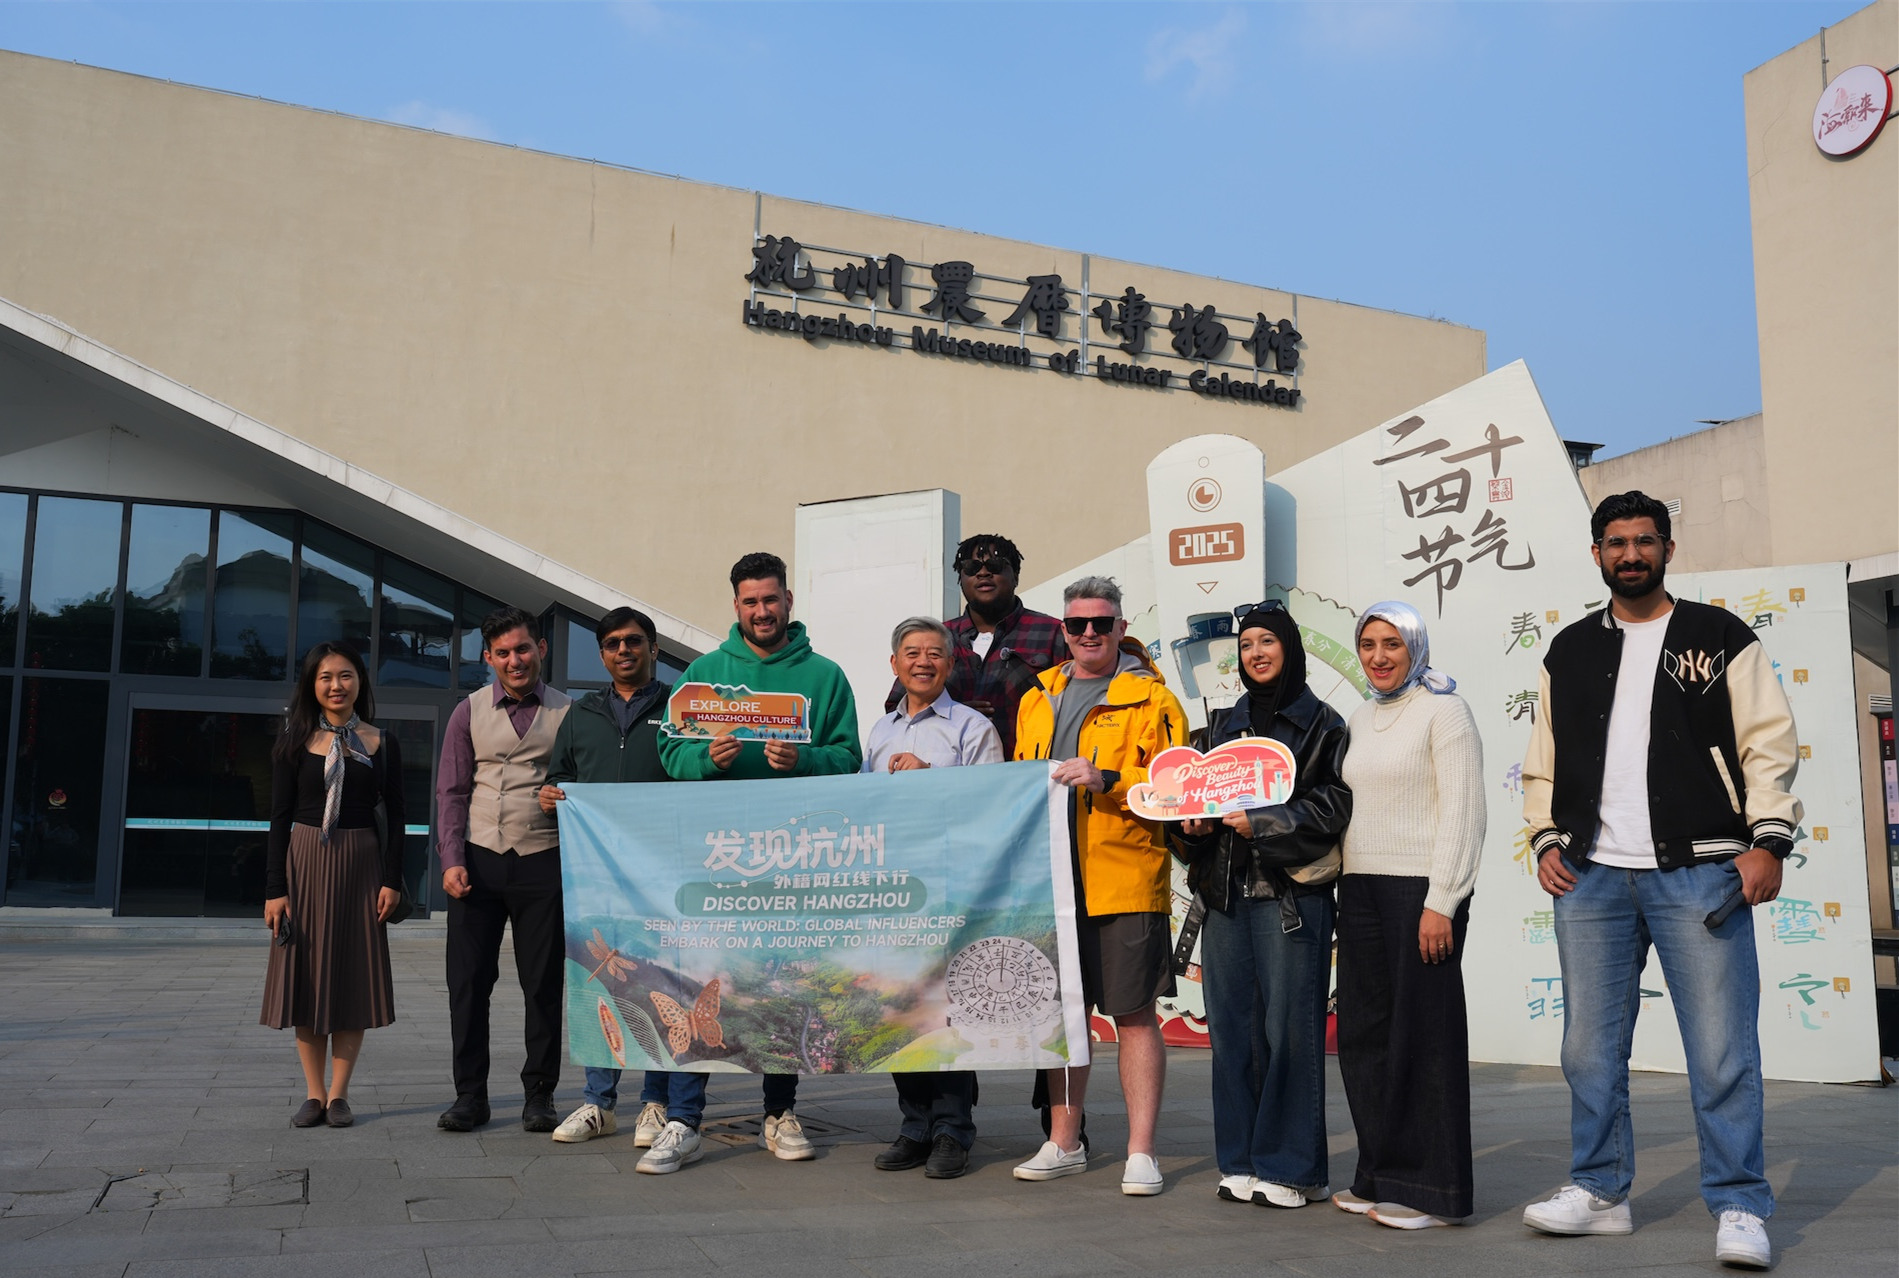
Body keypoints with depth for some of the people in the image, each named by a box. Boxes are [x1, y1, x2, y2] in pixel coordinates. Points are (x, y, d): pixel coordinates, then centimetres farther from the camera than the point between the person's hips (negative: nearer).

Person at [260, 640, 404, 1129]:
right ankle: (314, 1094, 13)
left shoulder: (381, 744, 4)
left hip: (361, 866, 0)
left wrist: (391, 880, -4)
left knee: (353, 978, 2)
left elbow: (395, 817, 4)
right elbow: (280, 819, 1)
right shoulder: (295, 744, 3)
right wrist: (275, 888, -6)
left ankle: (338, 1094, 11)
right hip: (305, 863, 0)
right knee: (306, 976, 3)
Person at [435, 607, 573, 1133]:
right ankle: (470, 1094, 14)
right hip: (478, 859, 1)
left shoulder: (567, 713, 5)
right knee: (469, 980, 2)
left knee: (543, 982, 3)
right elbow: (452, 791, 8)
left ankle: (539, 1094, 15)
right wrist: (452, 860, -3)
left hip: (543, 860, -1)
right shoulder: (470, 713, 8)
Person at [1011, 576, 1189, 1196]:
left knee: (1133, 1012, -1)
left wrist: (1106, 780, -20)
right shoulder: (1037, 700, 16)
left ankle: (1141, 1151, 9)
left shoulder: (1150, 697, -1)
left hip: (1126, 882, -5)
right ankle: (1064, 1144, 24)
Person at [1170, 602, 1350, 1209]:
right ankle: (1241, 1162, 16)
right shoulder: (1225, 723, 18)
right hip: (1225, 892, 5)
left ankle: (1291, 1166, 6)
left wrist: (1261, 823, -16)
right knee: (1231, 1025, 6)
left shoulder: (1322, 723, 3)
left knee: (1288, 1026, -5)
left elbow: (1332, 806, -6)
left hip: (1290, 894, -5)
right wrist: (1193, 822, -1)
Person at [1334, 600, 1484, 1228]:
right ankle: (1379, 1176, 19)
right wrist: (1344, 884, 14)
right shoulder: (1362, 717, 17)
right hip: (1361, 890, 7)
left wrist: (1441, 902, -16)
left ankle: (1430, 1190, 6)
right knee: (1362, 1033, 8)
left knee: (1422, 1033, -2)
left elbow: (1463, 812, -11)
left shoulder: (1442, 708, -5)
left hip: (1419, 890, -7)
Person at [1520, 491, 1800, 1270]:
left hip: (1699, 872, -3)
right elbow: (1543, 762, 17)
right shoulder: (1569, 652, 14)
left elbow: (1769, 741, -1)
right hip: (1591, 877, 4)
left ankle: (1739, 1208, 8)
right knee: (1590, 1047, 8)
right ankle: (1599, 1192, 20)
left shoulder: (1720, 637, 5)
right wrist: (1546, 840, 5)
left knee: (1722, 1049, -4)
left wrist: (1768, 839, -10)